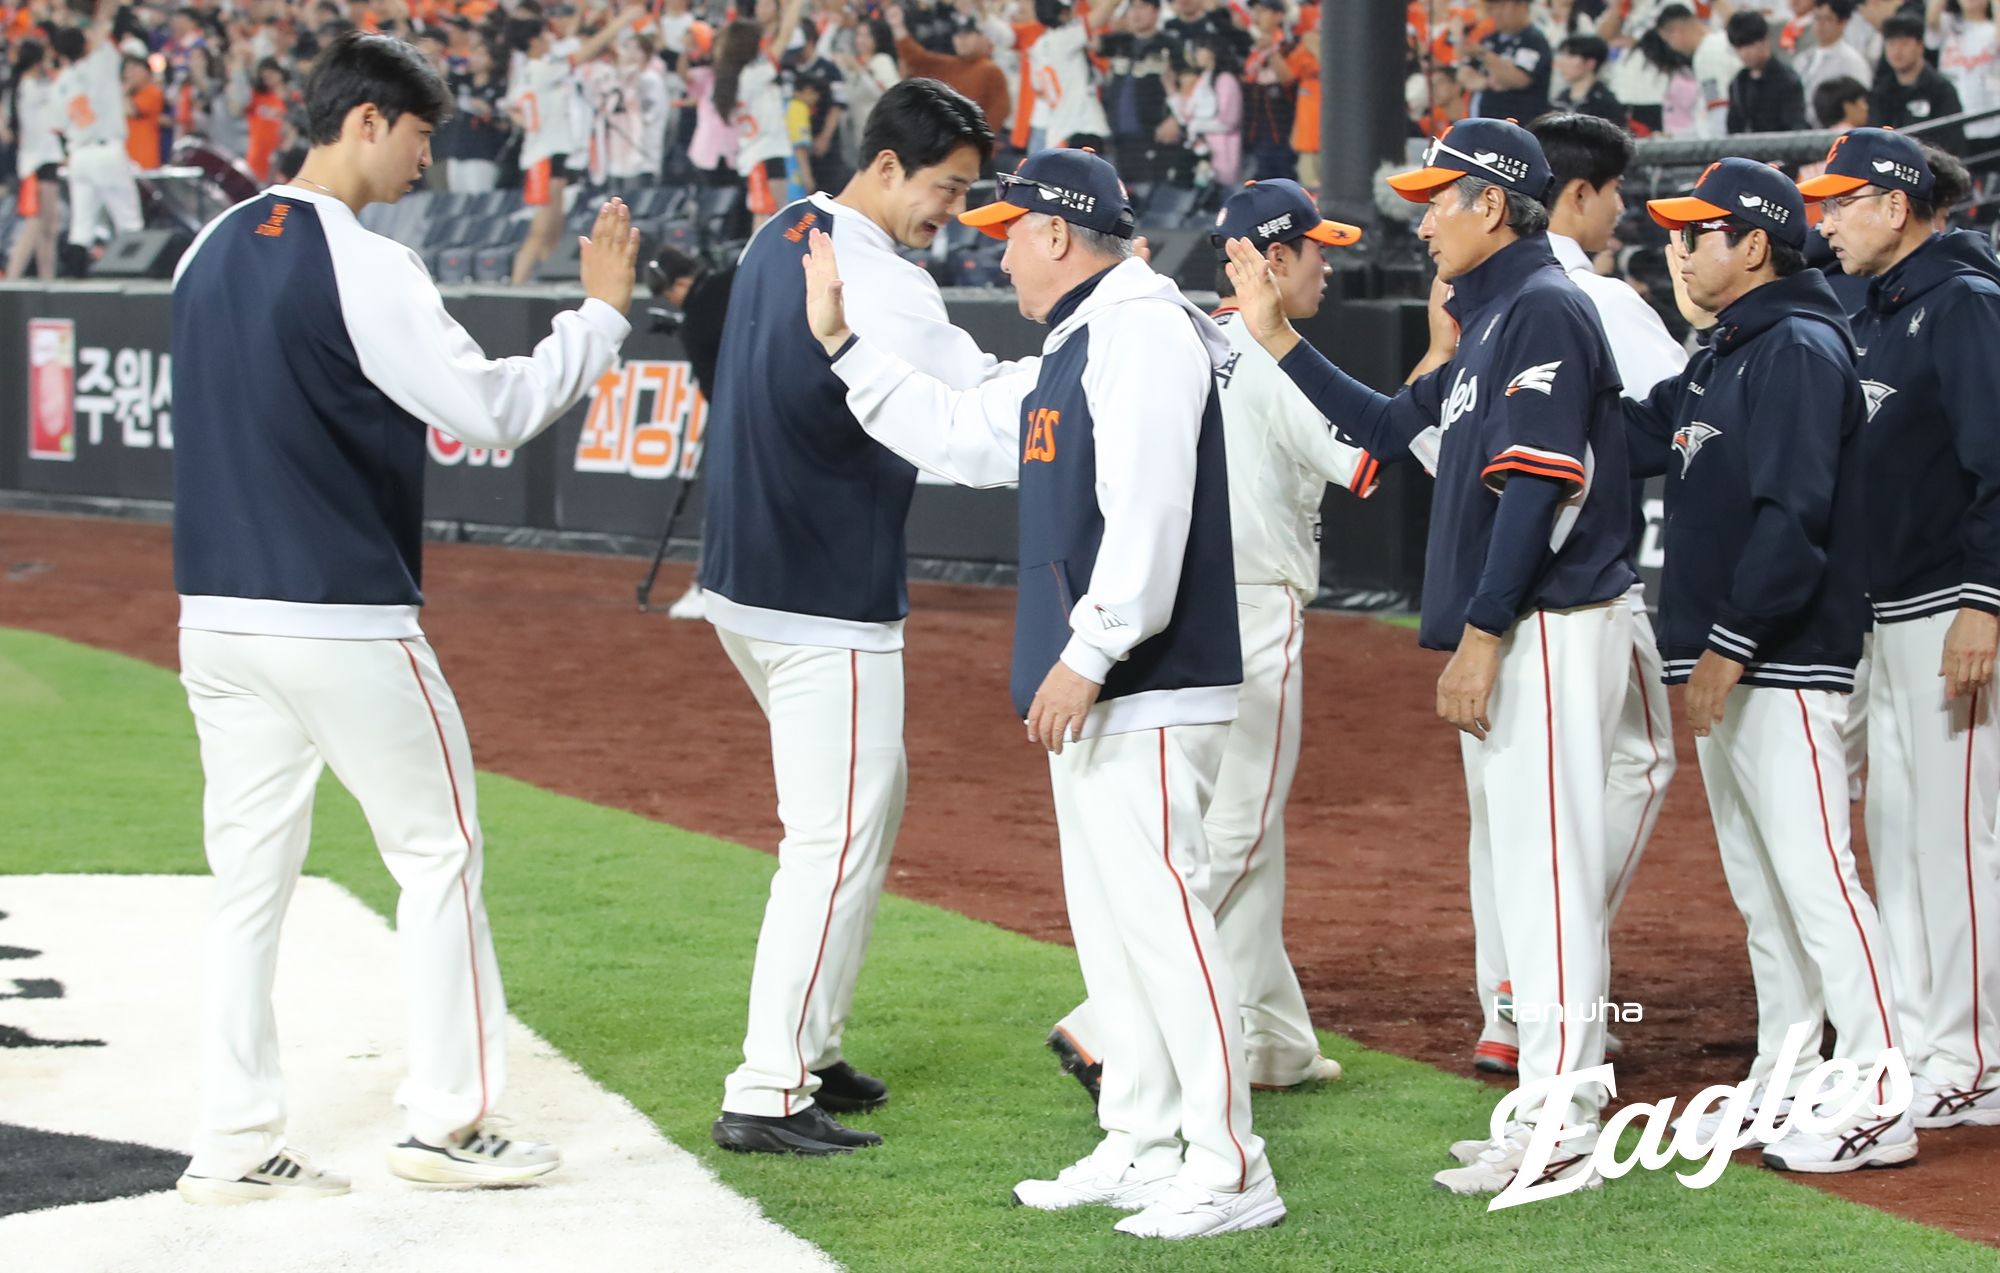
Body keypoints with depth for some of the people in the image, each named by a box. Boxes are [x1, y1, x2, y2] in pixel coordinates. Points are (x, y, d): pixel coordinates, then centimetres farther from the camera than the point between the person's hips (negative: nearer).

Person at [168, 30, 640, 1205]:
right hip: (344, 623, -7)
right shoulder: (362, 266, -14)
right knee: (440, 851, 7)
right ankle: (447, 1121, 10)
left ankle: (236, 1145, 8)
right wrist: (601, 313, -6)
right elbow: (491, 408, -16)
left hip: (217, 615, 7)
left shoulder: (211, 253, 10)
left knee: (250, 877, 9)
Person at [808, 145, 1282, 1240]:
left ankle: (1229, 1170, -11)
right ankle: (1140, 1150, 22)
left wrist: (1090, 654, -23)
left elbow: (1149, 509, -22)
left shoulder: (1140, 326, -13)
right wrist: (839, 340, 25)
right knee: (1107, 916, 14)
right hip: (1092, 693, 11)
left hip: (1147, 689, -11)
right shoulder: (1072, 347, 20)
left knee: (1155, 905, -13)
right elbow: (958, 437, 28)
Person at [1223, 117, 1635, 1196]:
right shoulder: (1490, 316, 19)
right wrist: (1276, 336, 20)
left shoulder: (1544, 308, -12)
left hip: (1549, 628, -11)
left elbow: (1537, 486, -20)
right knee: (1512, 865, 13)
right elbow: (1389, 428, 24)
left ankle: (1562, 1128, -10)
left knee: (1544, 865, -10)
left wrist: (1480, 636, -22)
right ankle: (1548, 1108, 18)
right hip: (1506, 635, 11)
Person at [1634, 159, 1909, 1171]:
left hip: (1783, 666, -10)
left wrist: (1731, 642, -23)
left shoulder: (1800, 348, -13)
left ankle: (1878, 1107, -12)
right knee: (1758, 887, 14)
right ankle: (1785, 1086, 22)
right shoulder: (1721, 357, 18)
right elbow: (1634, 441, 19)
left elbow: (1794, 515, -21)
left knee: (1814, 878, -12)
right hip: (1722, 667, 10)